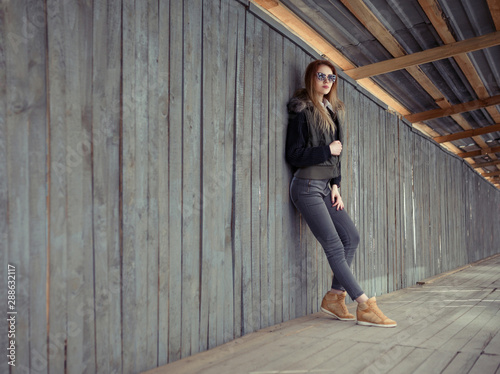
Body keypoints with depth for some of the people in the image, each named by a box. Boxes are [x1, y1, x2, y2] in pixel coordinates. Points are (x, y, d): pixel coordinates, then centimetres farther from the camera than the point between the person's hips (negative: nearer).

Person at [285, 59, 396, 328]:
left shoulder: (331, 111, 17)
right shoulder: (302, 111, -6)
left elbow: (335, 153, 16)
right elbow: (293, 155, -13)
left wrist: (335, 185, 7)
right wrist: (327, 150, -8)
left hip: (325, 186, 8)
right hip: (306, 186, -8)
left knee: (351, 237, 5)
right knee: (334, 246, -7)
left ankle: (335, 296, 15)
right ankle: (365, 307, -2)